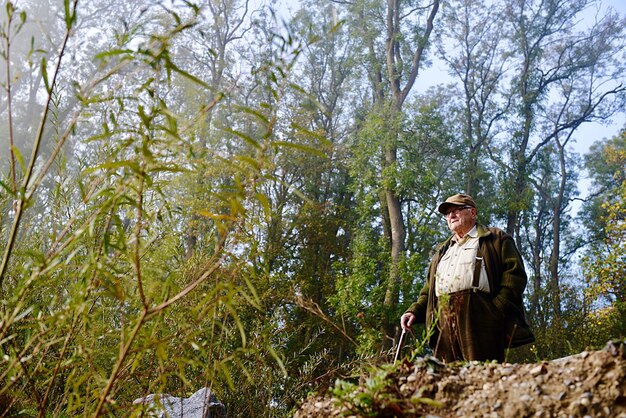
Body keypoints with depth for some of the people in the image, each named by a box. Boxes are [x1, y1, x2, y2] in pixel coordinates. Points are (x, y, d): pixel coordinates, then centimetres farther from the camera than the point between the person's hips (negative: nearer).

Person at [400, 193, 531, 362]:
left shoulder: (497, 239, 14)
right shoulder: (442, 250, 33)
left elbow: (515, 273, 0)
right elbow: (429, 290, 31)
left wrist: (498, 309, -12)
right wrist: (414, 311, 12)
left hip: (479, 318, -5)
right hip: (442, 323, 5)